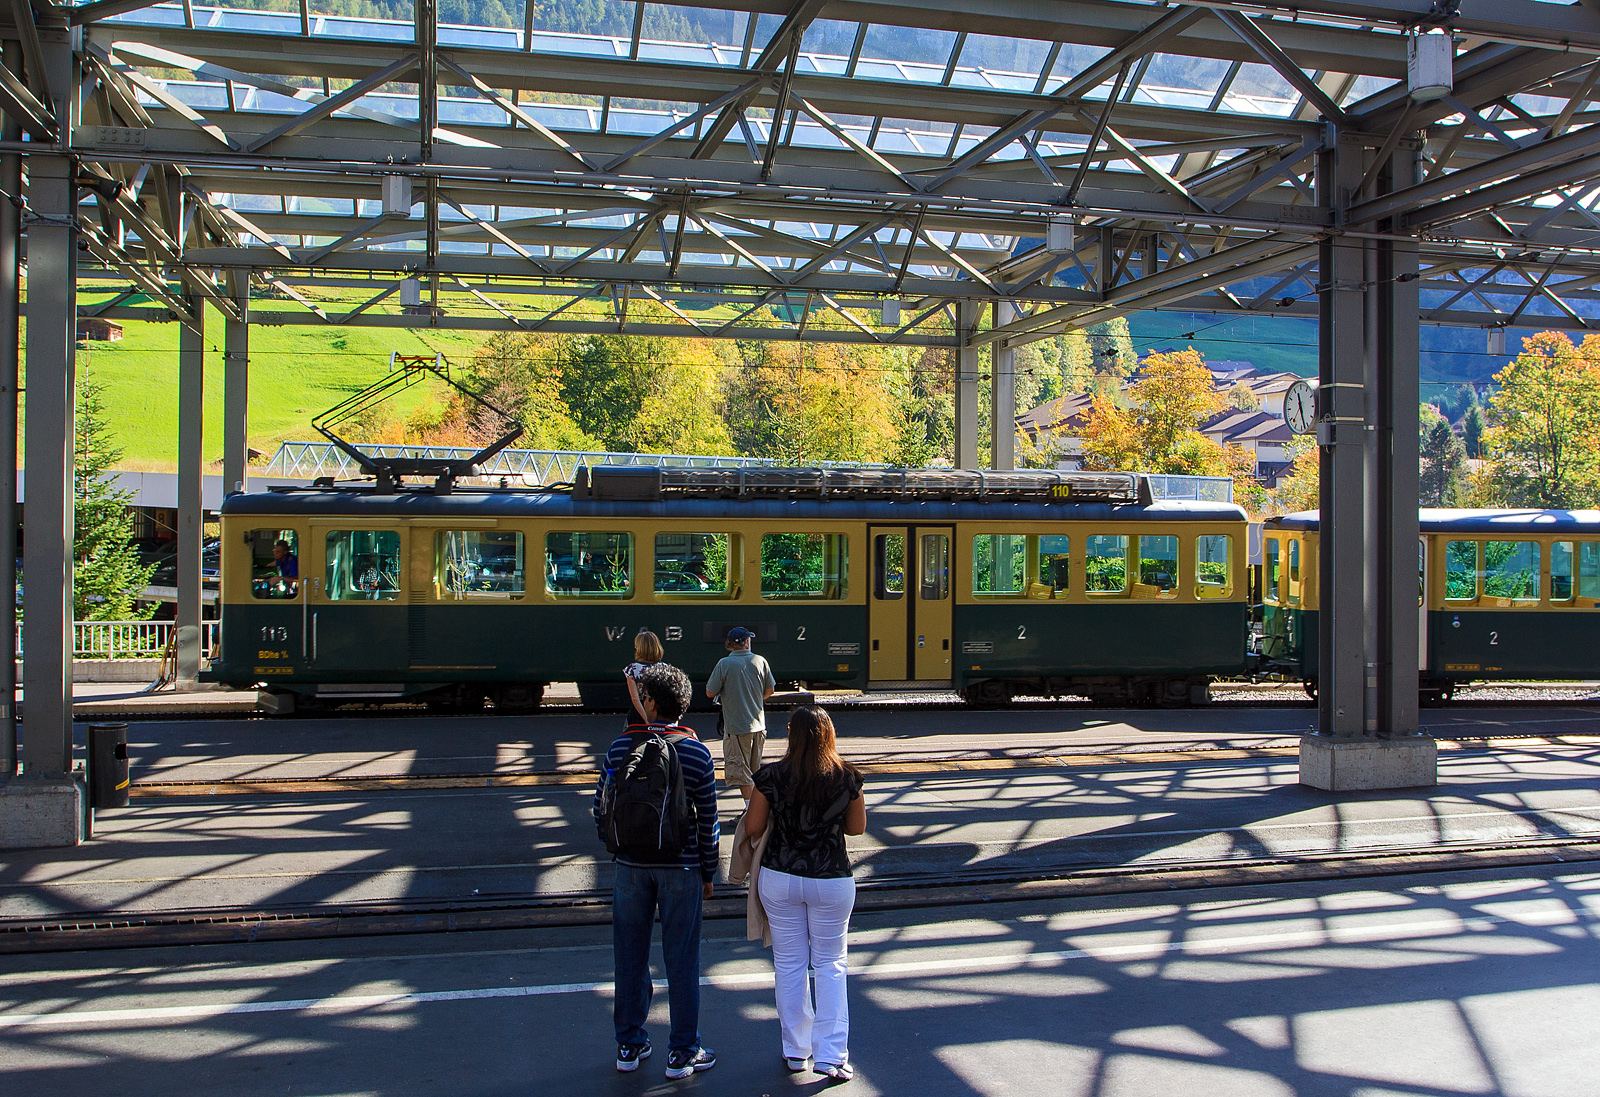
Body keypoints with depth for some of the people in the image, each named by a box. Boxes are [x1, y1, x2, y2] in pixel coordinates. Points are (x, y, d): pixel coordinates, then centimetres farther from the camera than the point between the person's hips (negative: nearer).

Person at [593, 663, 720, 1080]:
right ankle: (682, 1053, 15)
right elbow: (708, 821, -7)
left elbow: (602, 810, 1)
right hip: (680, 868, -2)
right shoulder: (696, 753, -10)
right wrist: (708, 873, 5)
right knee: (681, 960, 7)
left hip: (631, 866, 2)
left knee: (630, 956, 13)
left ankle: (629, 1045, 24)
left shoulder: (620, 748, -5)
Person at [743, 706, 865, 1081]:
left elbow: (752, 827, -4)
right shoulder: (847, 777, -10)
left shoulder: (771, 776, -12)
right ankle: (830, 1055, 9)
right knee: (830, 965, 12)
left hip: (779, 878, 0)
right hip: (832, 879, 0)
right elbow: (857, 827, 3)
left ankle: (795, 1050, 24)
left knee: (788, 964, 14)